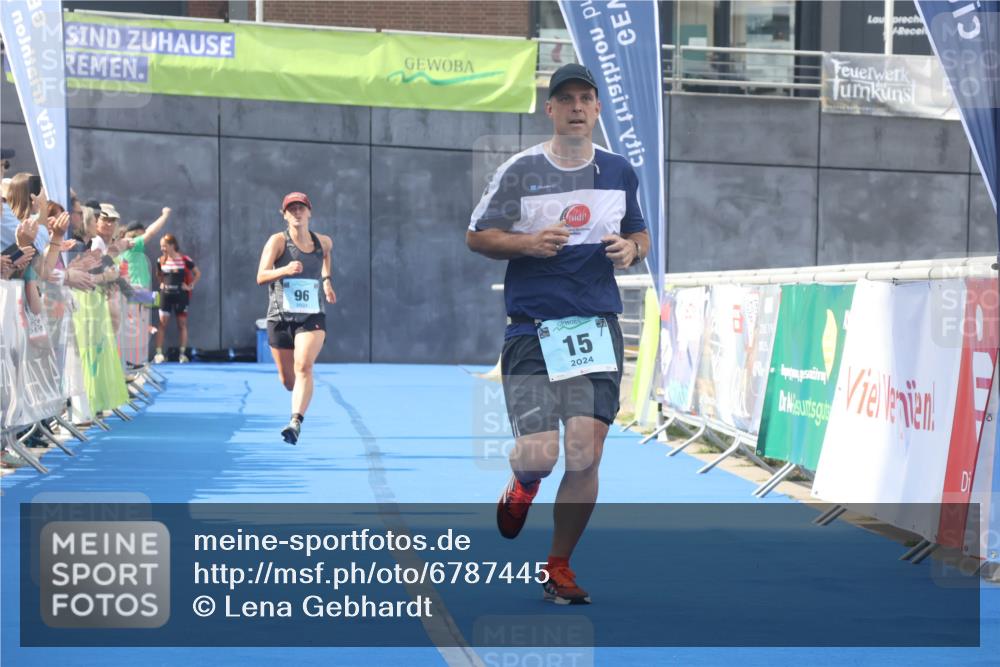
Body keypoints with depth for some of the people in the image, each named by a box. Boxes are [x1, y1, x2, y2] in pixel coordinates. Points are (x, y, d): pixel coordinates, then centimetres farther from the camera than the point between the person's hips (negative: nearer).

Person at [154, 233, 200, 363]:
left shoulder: (185, 260, -8)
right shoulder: (161, 261, 1)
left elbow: (197, 273, 2)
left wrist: (190, 286, -4)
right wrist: (162, 283, 6)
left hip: (181, 295, -2)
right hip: (166, 294, 2)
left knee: (182, 324, 4)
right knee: (162, 323, -2)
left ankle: (182, 354, 9)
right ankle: (159, 353, -3)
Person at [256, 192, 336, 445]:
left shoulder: (323, 242, 4)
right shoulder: (278, 241, -7)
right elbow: (261, 277, -20)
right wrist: (285, 270, -39)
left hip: (312, 317, 0)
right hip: (280, 317, 0)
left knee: (303, 367, -24)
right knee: (287, 379, 11)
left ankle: (296, 422, -33)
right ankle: (302, 396, 47)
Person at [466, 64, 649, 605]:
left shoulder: (619, 172, 10)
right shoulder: (520, 170, -1)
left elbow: (639, 235, 23)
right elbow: (477, 236, 3)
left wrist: (631, 249, -1)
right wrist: (528, 243, -14)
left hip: (597, 327, 3)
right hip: (532, 330, -3)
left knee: (585, 457, -5)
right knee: (539, 455, -11)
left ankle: (558, 566, 14)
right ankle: (523, 483, 29)